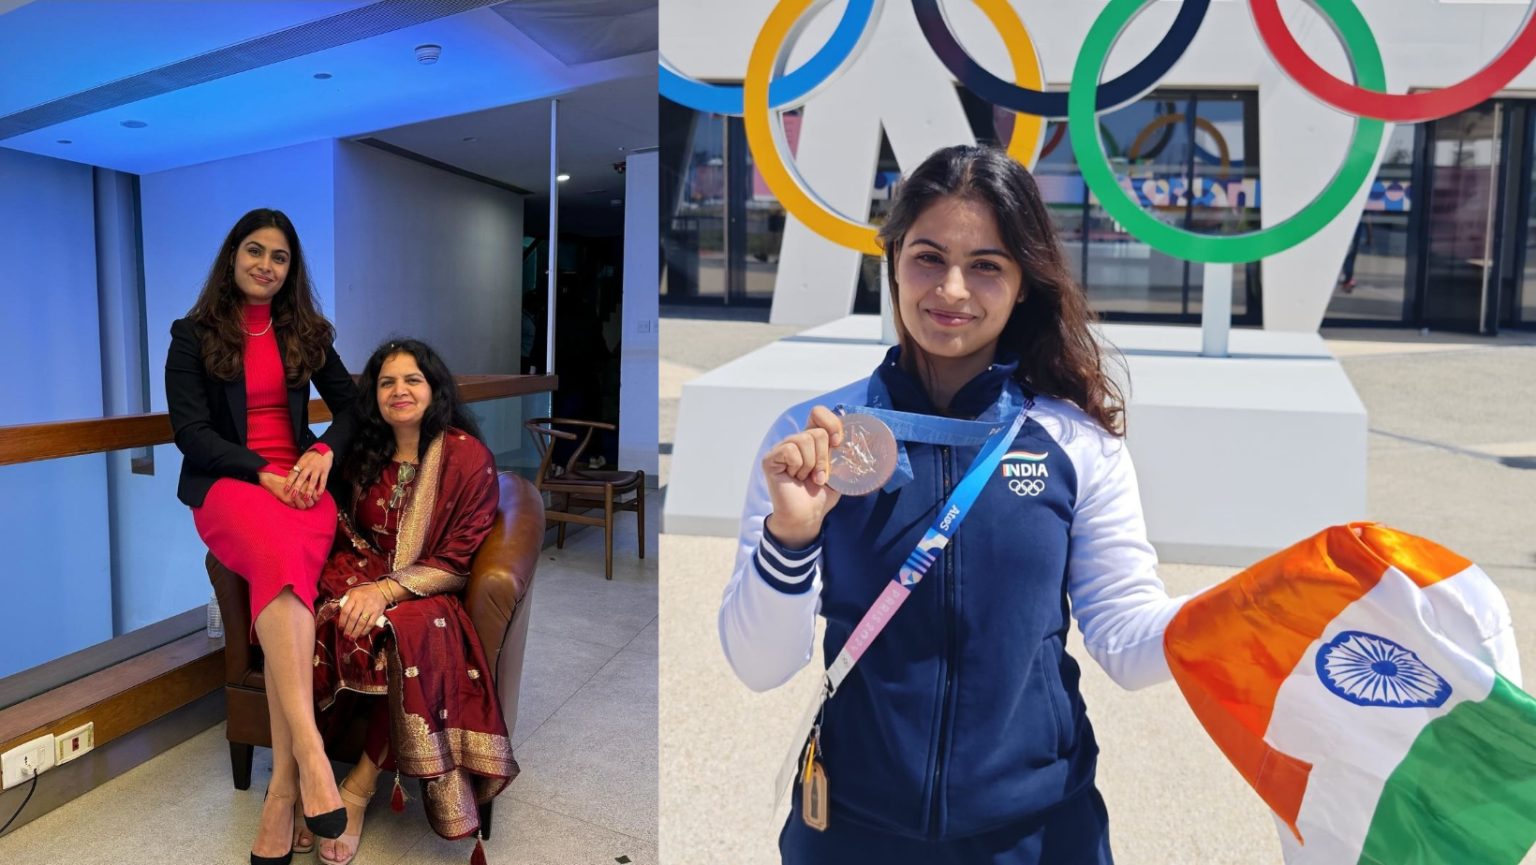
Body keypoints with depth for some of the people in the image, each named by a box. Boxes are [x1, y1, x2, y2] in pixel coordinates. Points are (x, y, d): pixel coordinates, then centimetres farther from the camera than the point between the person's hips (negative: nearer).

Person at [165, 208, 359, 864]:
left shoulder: (307, 333, 18)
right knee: (279, 551, -38)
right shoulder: (193, 335, 9)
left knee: (286, 562, -33)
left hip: (301, 482, 2)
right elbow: (191, 431, 1)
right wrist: (264, 476, -13)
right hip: (226, 484, -2)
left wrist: (324, 451, -5)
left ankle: (283, 789, -36)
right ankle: (310, 755, -46)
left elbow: (351, 405, 17)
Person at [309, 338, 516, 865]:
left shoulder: (469, 457, -6)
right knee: (319, 618, -30)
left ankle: (359, 789, -22)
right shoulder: (364, 454, 11)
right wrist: (358, 586, -9)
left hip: (426, 592, -4)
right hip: (362, 582, 4)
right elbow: (347, 533, 13)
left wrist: (386, 590, -21)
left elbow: (456, 563, -9)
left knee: (413, 629, -37)